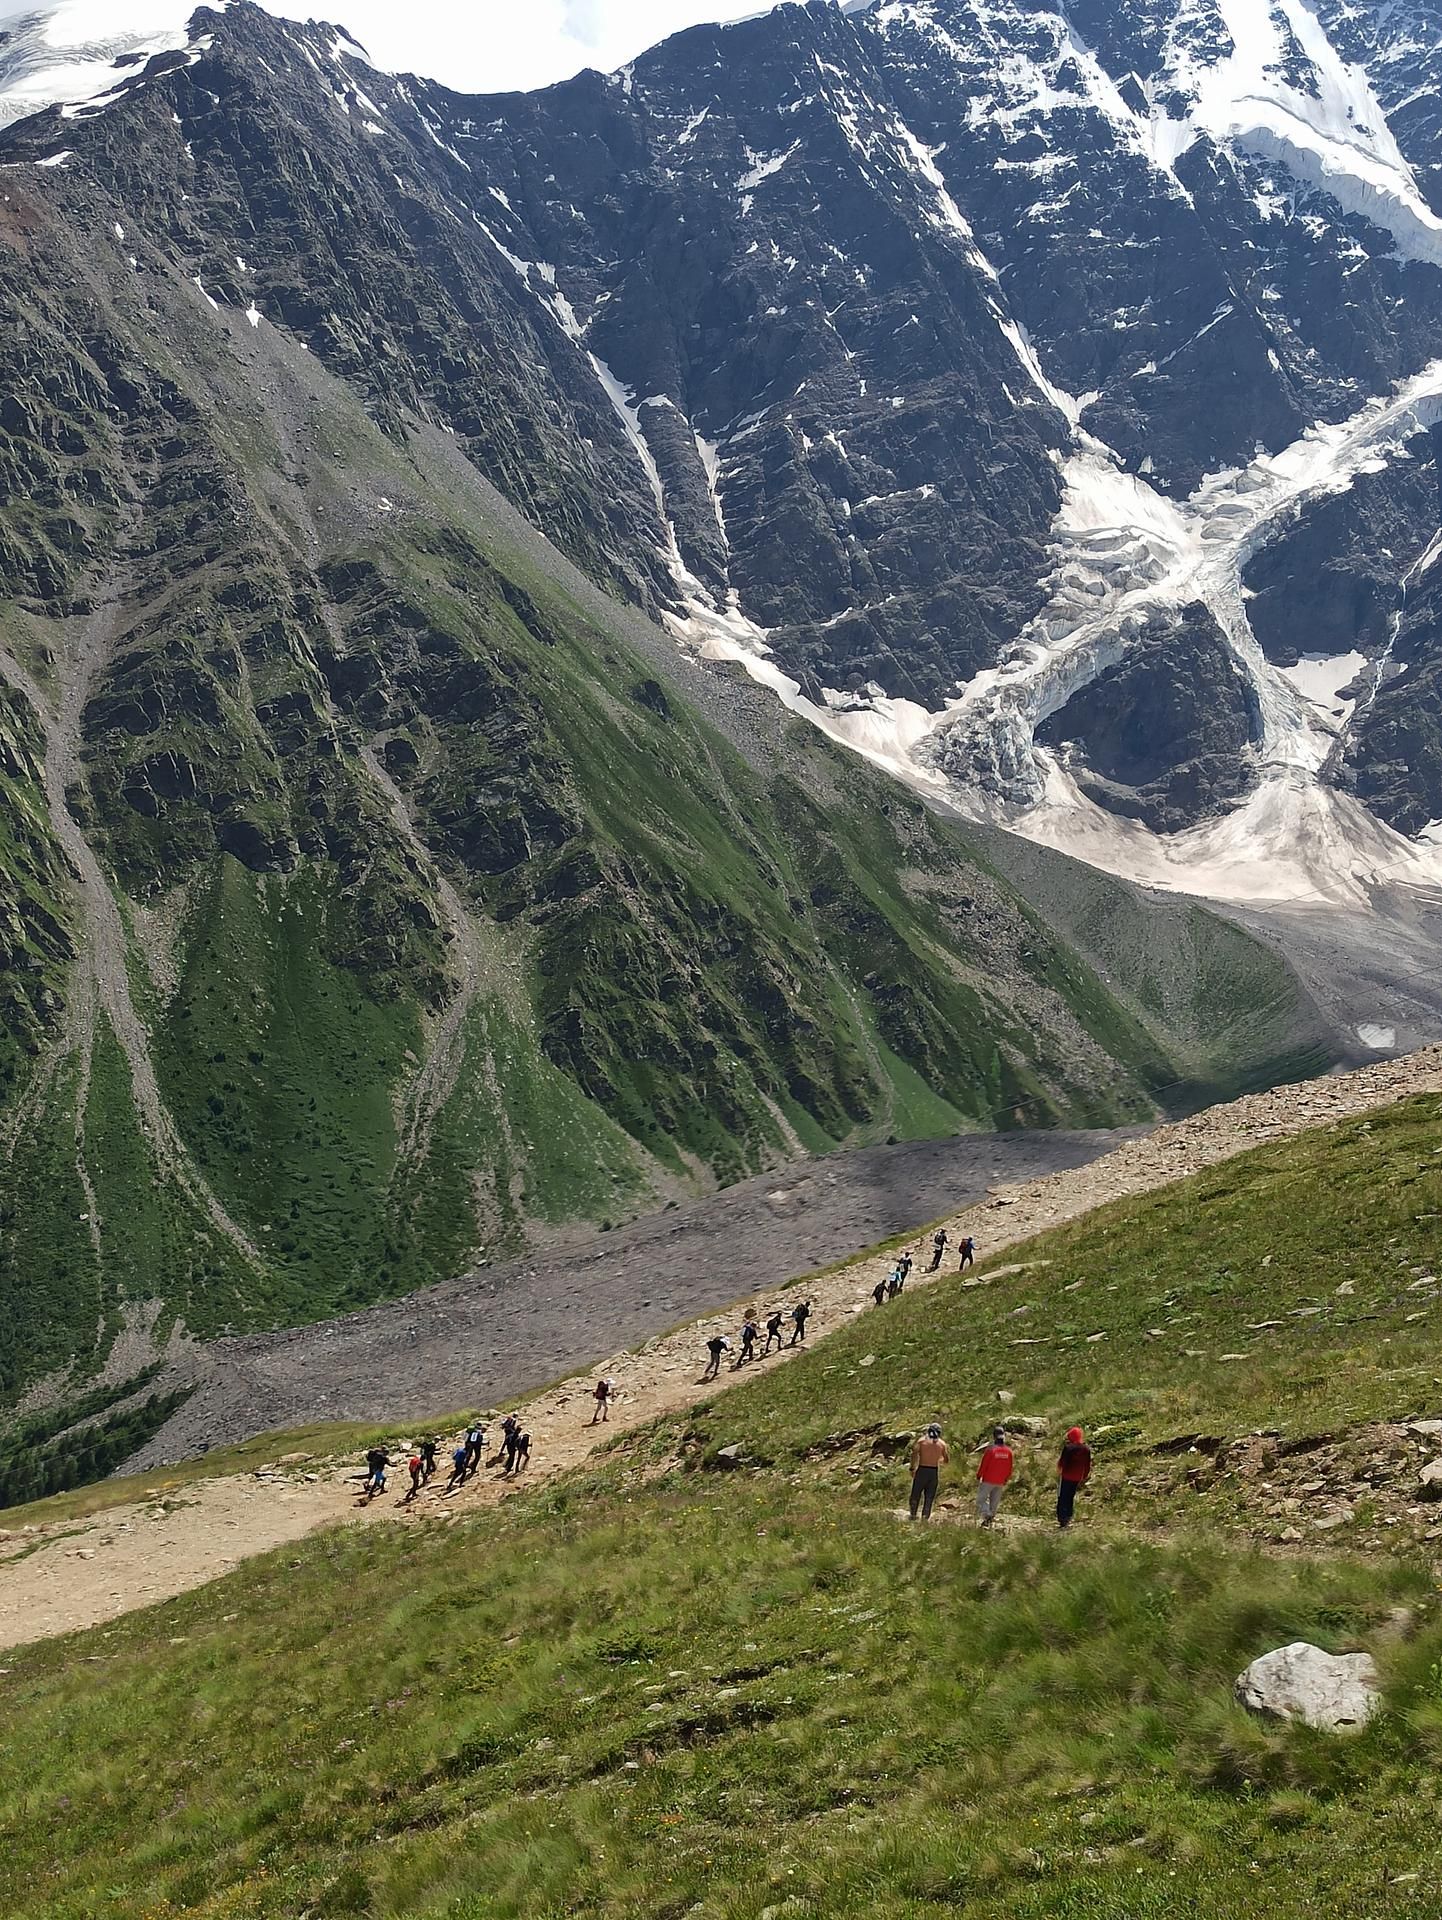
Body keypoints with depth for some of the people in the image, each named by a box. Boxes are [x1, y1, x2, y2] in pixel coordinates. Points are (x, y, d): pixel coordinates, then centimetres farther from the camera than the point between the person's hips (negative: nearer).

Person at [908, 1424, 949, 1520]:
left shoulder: (921, 1440, -1)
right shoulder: (942, 1444, 5)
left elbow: (914, 1454, -12)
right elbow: (947, 1459, 10)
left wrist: (912, 1468, -8)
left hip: (922, 1470, -2)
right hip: (934, 1471, 2)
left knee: (915, 1495, 10)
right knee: (929, 1497, 8)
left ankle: (913, 1515, 10)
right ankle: (925, 1517, 3)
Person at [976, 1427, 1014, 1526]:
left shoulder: (991, 1449, -17)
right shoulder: (1008, 1451, -3)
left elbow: (983, 1465, -12)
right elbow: (1010, 1468, 6)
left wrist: (978, 1477, -1)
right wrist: (1006, 1480, 18)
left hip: (988, 1481, -4)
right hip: (1000, 1483, 4)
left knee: (981, 1499, 3)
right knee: (994, 1502, 14)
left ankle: (987, 1515, -18)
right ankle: (991, 1518, 17)